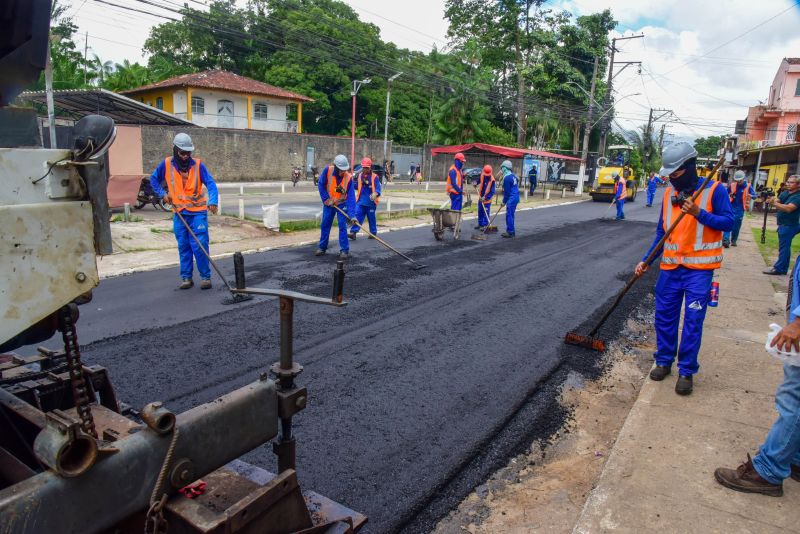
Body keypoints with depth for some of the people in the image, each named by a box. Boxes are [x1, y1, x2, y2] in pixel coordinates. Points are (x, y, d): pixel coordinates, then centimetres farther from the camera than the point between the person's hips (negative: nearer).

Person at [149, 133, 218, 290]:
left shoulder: (197, 165, -5)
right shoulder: (166, 164, 1)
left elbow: (211, 183, -14)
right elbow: (154, 179, 17)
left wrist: (213, 201, -30)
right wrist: (162, 194, 3)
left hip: (198, 212, -3)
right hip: (179, 213, 3)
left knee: (200, 246, -7)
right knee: (183, 247, 8)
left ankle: (205, 276, 4)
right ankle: (186, 277, 17)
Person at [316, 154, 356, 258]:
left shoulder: (348, 178, -21)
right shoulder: (327, 170, -19)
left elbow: (351, 196, -24)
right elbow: (321, 185, -10)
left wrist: (351, 214, -30)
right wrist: (327, 199, -14)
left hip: (342, 204, -2)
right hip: (328, 203, 2)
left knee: (342, 226, -8)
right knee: (325, 225, 9)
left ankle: (344, 250, 1)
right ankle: (322, 247, 24)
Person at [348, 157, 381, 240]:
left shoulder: (374, 177, -6)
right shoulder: (360, 175, 9)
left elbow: (378, 187, -13)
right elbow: (357, 186, 19)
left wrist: (375, 193, -33)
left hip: (370, 201, -3)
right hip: (361, 200, 3)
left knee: (371, 217, 9)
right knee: (357, 215, -7)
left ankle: (373, 232, 23)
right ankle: (353, 232, -10)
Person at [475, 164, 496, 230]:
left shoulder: (492, 180, -22)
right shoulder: (482, 175, -5)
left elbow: (492, 191, -22)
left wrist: (485, 197, -27)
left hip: (487, 198, -7)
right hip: (481, 197, 7)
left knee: (486, 212, -7)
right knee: (480, 211, 14)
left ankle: (485, 225, -1)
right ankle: (480, 224, 25)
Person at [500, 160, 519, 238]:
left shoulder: (507, 178, -17)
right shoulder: (513, 175, 12)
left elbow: (506, 192, -15)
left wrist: (504, 201, -4)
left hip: (511, 199, -10)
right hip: (516, 197, 10)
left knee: (509, 215, -6)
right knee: (510, 215, 15)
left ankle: (510, 232, -4)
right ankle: (511, 231, 21)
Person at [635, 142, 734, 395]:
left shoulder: (714, 190, -6)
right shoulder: (669, 193, 7)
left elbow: (728, 222, -8)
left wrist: (699, 213, -22)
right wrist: (646, 260, 6)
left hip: (699, 268, -4)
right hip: (670, 267, 4)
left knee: (693, 321, 0)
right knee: (664, 316, 9)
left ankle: (686, 371, 11)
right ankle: (664, 361, 25)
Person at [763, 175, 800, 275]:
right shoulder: (785, 193, 11)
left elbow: (788, 208, -26)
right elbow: (777, 201, -1)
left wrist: (774, 203, -34)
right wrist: (771, 200, -23)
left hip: (789, 226, -8)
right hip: (783, 224, 8)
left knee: (783, 247, -7)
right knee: (784, 247, 14)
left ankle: (778, 268, -5)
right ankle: (783, 268, 21)